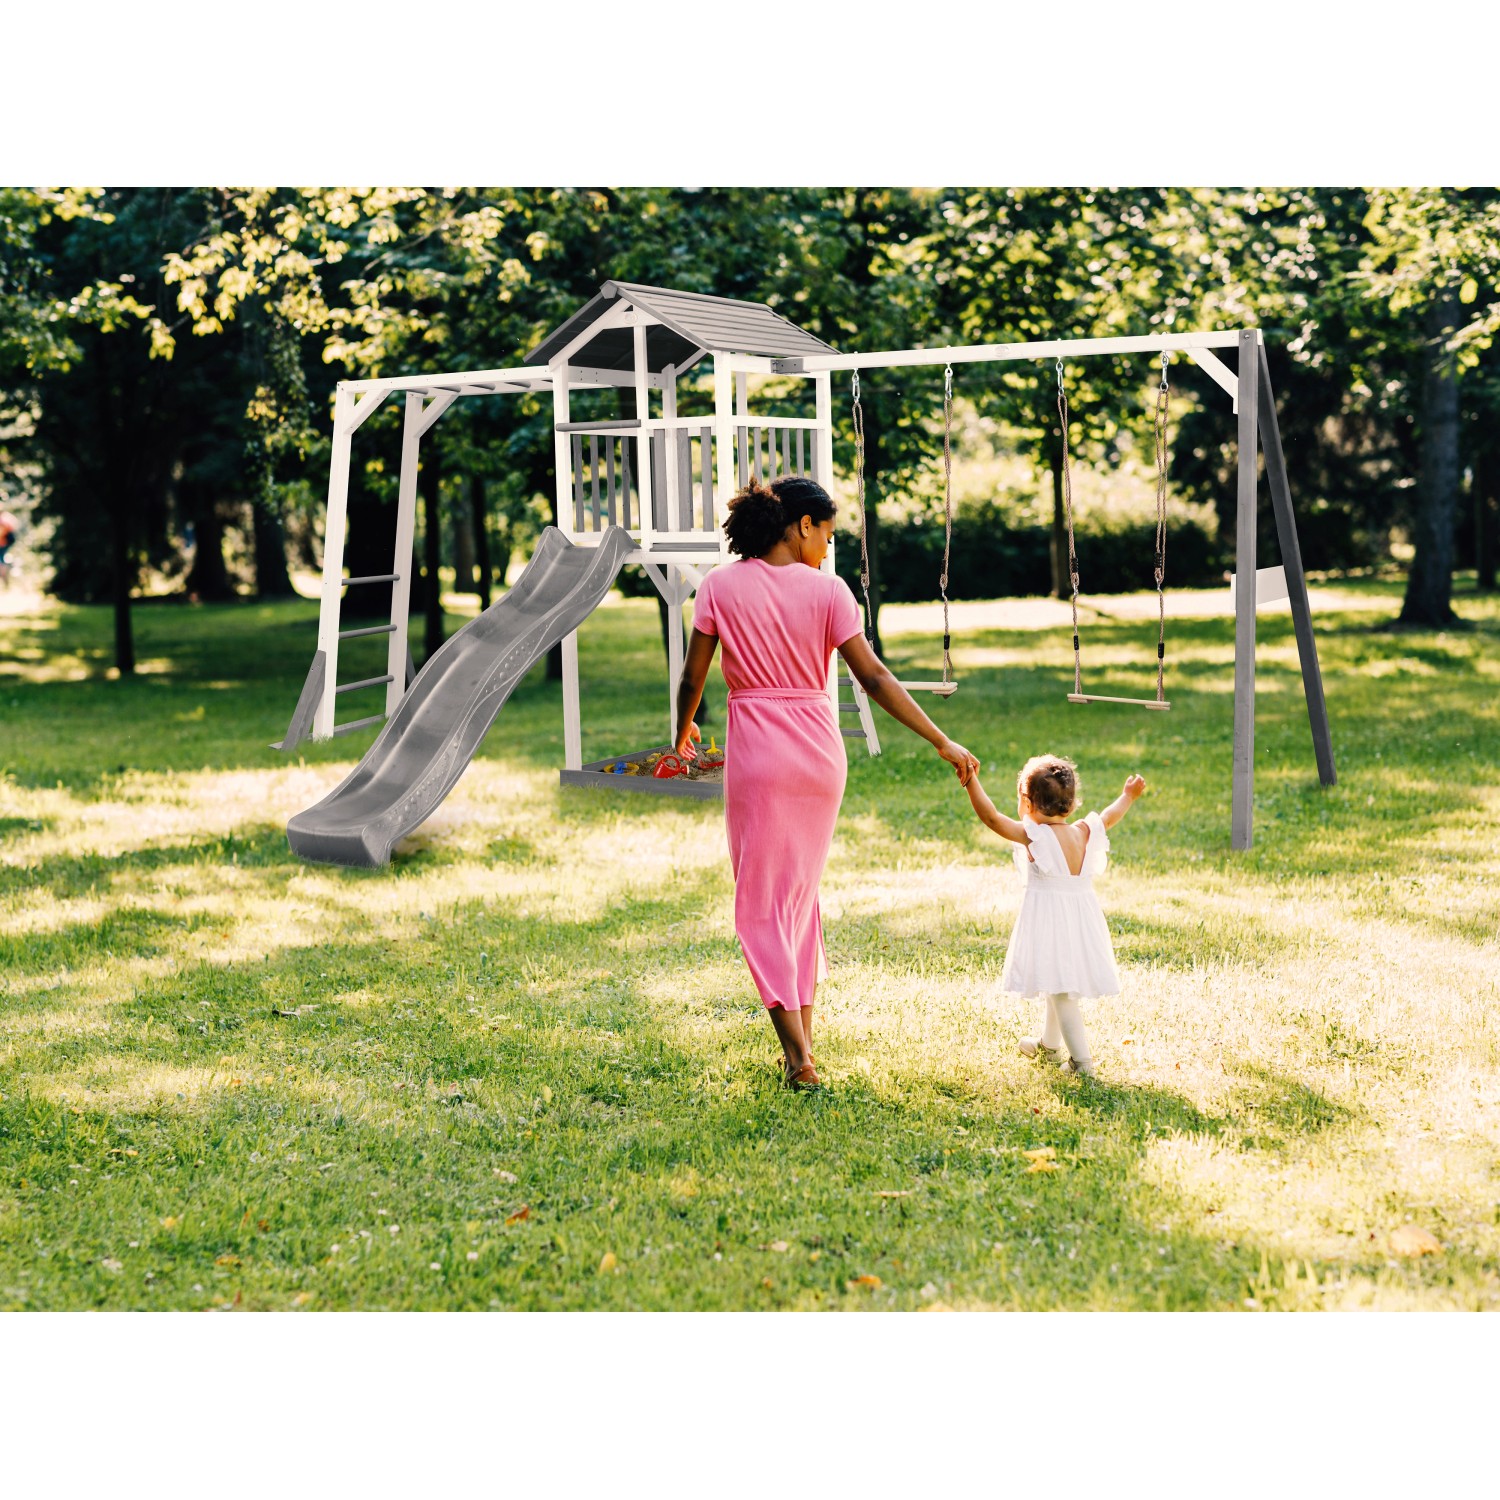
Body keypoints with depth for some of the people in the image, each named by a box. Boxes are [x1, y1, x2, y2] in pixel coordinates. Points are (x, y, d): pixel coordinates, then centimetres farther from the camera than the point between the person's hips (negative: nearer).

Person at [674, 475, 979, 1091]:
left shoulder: (721, 586, -3)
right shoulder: (827, 590, -3)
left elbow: (692, 677, 0)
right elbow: (874, 678, -7)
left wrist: (684, 730, 21)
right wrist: (943, 743, -3)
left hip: (757, 751, -2)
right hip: (820, 749, 2)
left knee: (762, 901, 4)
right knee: (802, 891, 18)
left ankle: (798, 1056, -4)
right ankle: (803, 1042, 20)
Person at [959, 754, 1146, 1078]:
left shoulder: (1032, 835, -16)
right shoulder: (1085, 833, 2)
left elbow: (991, 817, -23)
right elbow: (1109, 817, 21)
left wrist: (971, 781, -24)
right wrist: (1128, 796, 38)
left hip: (1048, 920, -7)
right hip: (1082, 920, 7)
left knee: (1060, 992, -4)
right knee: (1057, 986, 24)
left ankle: (1082, 1060, -7)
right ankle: (1049, 1044, 42)